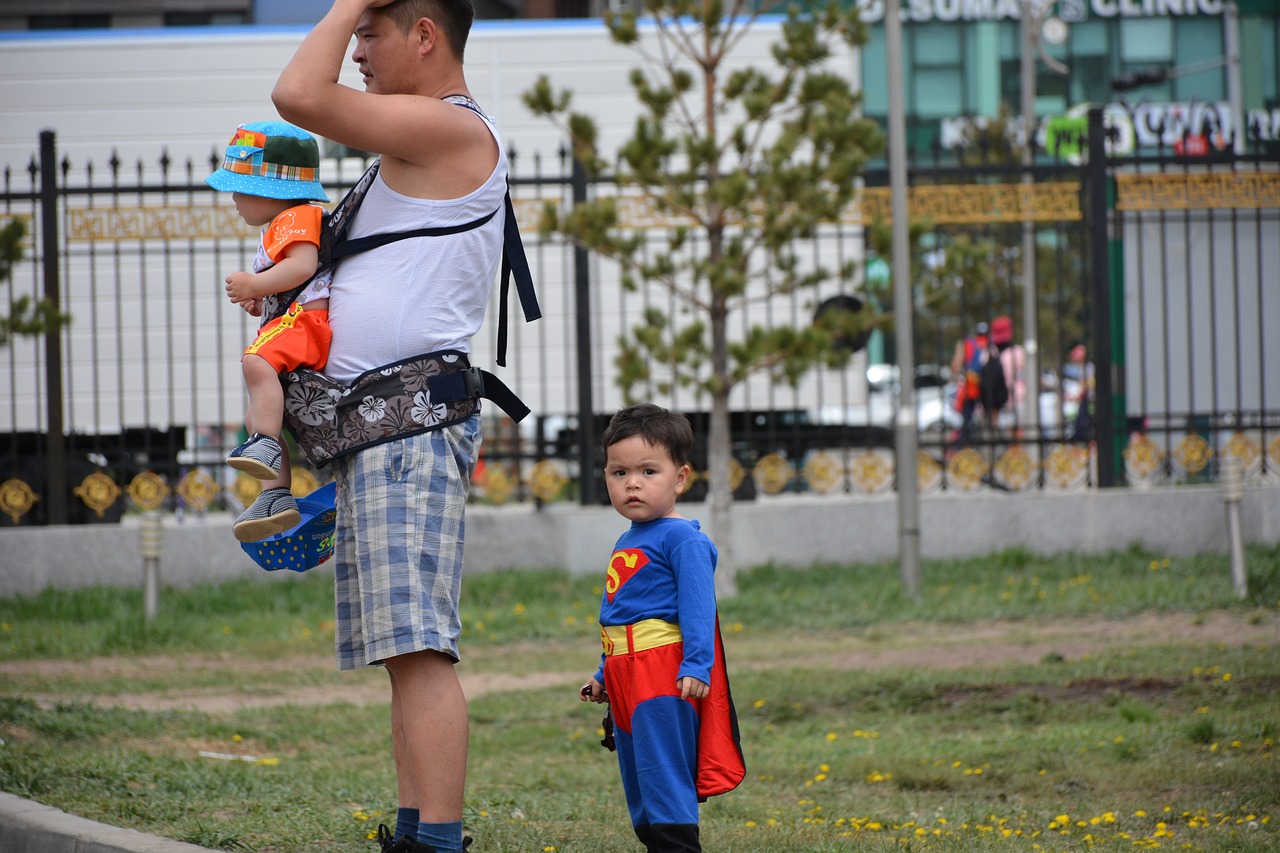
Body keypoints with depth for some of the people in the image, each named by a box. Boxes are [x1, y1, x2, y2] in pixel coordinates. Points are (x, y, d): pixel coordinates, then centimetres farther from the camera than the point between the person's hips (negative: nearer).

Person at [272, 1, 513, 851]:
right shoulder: (424, 142, 23)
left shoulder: (451, 128, -10)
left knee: (419, 646, -17)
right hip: (377, 421, 11)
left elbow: (300, 96, -20)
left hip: (413, 413, -11)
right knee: (405, 650, 9)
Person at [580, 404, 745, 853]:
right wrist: (604, 675, 29)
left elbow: (698, 607, -17)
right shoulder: (626, 545, 18)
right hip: (626, 678, 10)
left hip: (665, 672, -10)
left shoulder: (682, 539, -10)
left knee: (663, 777, -13)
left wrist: (696, 665, -24)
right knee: (637, 782, 12)